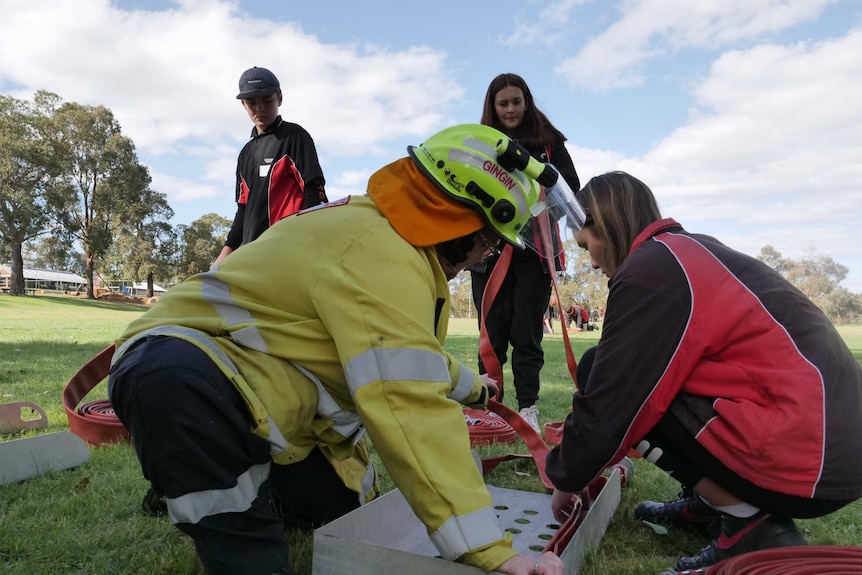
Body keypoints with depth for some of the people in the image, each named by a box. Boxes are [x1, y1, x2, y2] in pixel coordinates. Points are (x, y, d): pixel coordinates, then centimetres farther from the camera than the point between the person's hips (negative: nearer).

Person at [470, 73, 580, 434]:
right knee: (493, 331, 3)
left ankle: (528, 409, 11)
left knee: (527, 332, 2)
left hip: (534, 250, 0)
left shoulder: (548, 141, 9)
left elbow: (571, 188, 3)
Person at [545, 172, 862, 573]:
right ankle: (708, 503, 17)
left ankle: (750, 527, -3)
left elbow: (610, 400, -13)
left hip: (801, 462, -9)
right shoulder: (695, 252, 15)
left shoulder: (651, 268, -14)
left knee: (605, 372, -7)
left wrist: (566, 481, 5)